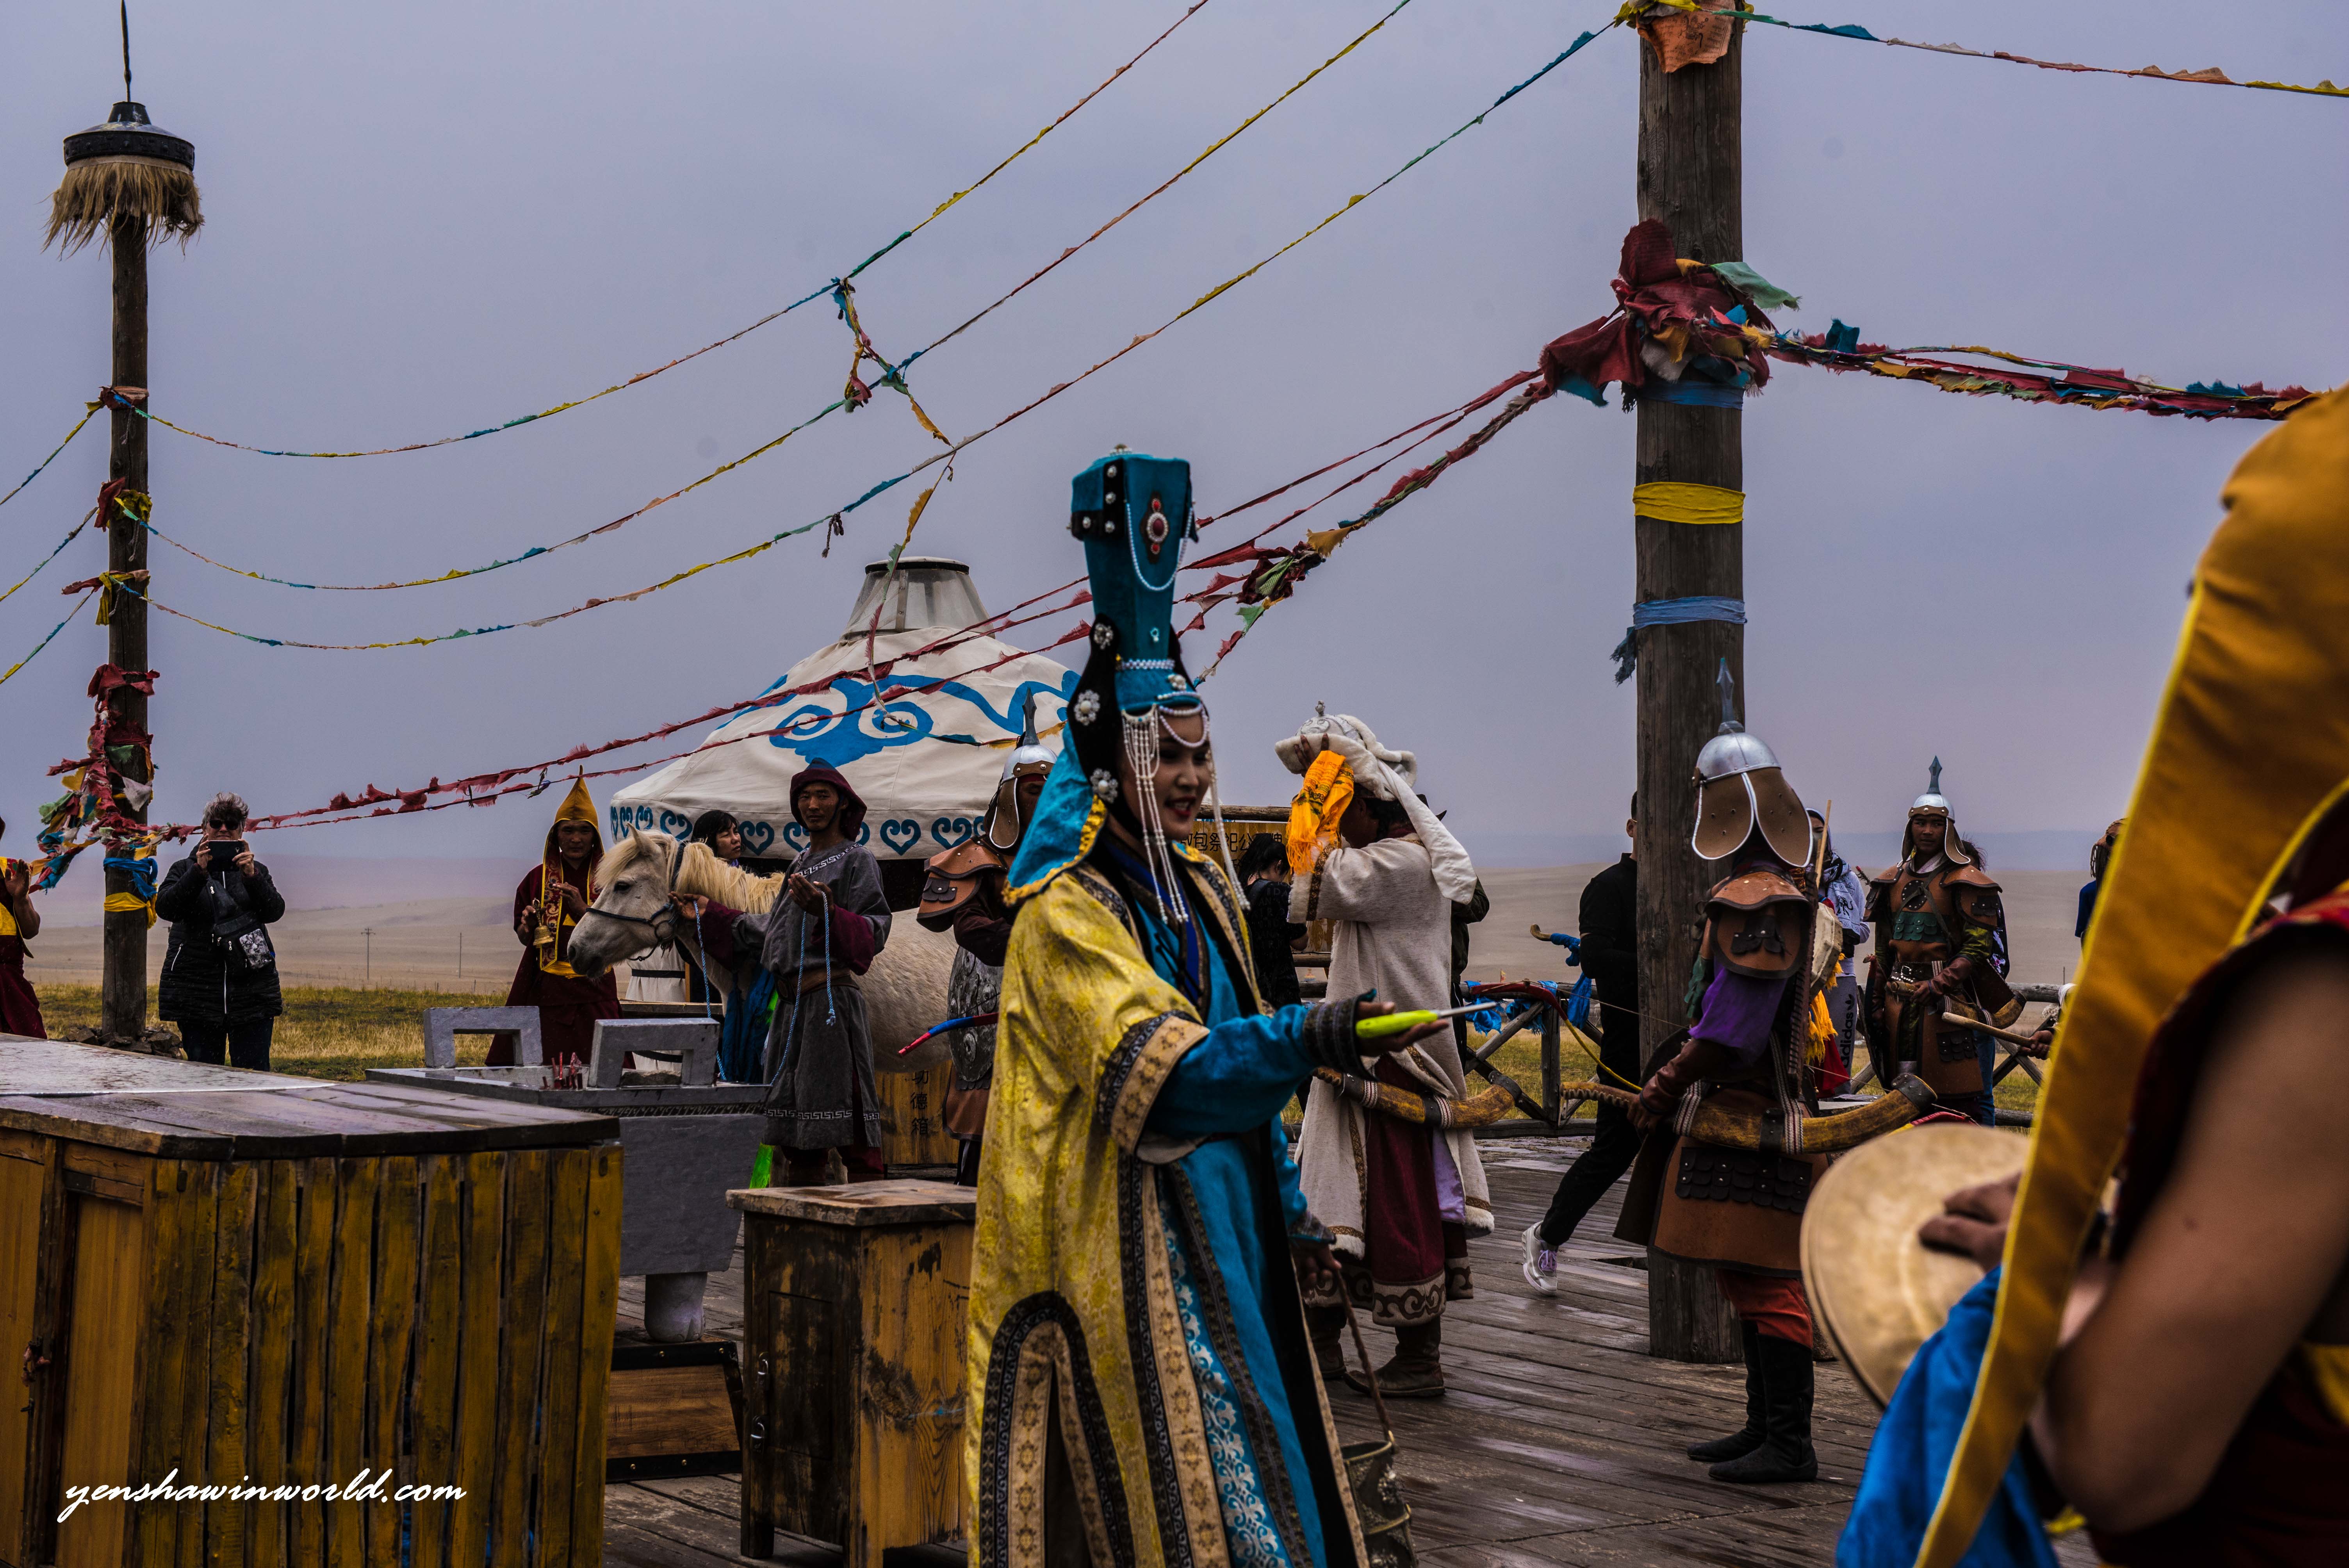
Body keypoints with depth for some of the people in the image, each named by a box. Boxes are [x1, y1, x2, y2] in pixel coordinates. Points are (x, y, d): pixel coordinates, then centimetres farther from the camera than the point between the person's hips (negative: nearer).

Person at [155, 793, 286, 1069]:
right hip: (197, 992, 0)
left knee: (253, 1075, -5)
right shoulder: (185, 869, 11)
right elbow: (165, 908, -7)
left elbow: (275, 912, -2)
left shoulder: (257, 871, 14)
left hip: (251, 992, 1)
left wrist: (252, 877, -18)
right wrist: (199, 872, -20)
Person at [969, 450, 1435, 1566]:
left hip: (1225, 1223, 8)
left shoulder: (1205, 895, 13)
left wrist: (1289, 1209, 19)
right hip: (1132, 1242, -8)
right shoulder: (1069, 912, -13)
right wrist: (1307, 1036, -38)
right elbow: (1159, 1065, -25)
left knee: (1256, 1448, 10)